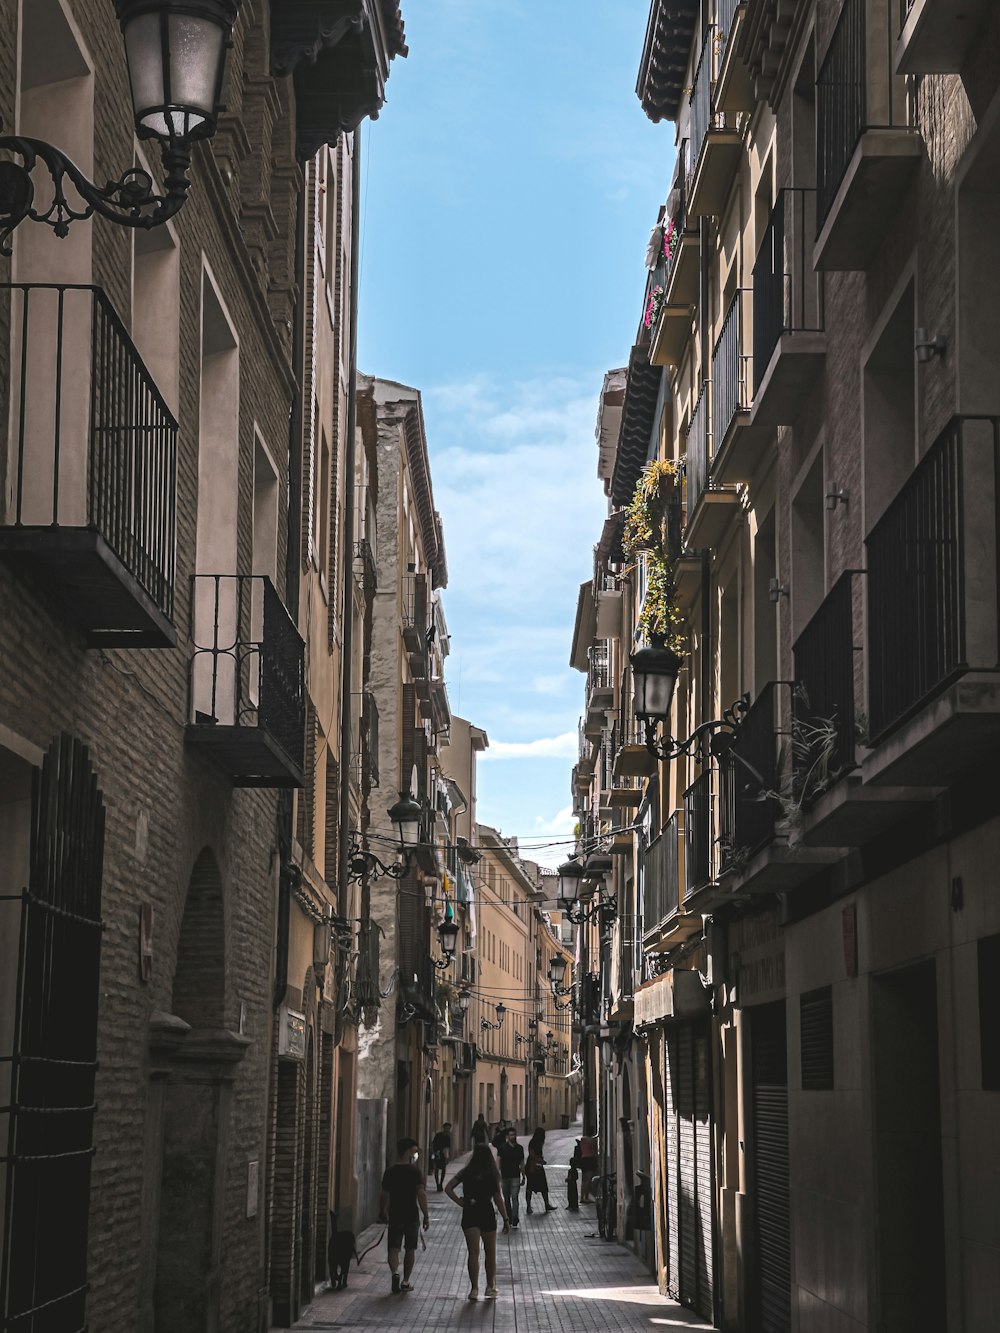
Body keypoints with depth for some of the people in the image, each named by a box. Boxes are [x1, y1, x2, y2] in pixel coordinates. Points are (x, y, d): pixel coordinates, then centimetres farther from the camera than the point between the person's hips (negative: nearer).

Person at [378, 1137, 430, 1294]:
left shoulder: (390, 1171, 2)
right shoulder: (415, 1171, -8)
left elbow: (384, 1195, 9)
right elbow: (421, 1194, -17)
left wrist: (382, 1211, 25)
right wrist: (426, 1215, -13)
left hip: (394, 1216, 2)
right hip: (412, 1216, -2)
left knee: (393, 1248, 2)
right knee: (410, 1249, 13)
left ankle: (395, 1273, -24)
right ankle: (405, 1282, 17)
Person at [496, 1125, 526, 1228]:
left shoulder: (519, 1148, 7)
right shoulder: (502, 1147, -1)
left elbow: (522, 1163, 14)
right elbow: (498, 1161, -4)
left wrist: (523, 1177, 15)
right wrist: (498, 1174, -16)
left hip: (515, 1177, 0)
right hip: (505, 1176, 0)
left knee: (515, 1198, -10)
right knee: (507, 1199, 9)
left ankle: (515, 1220, -14)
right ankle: (508, 1219, 21)